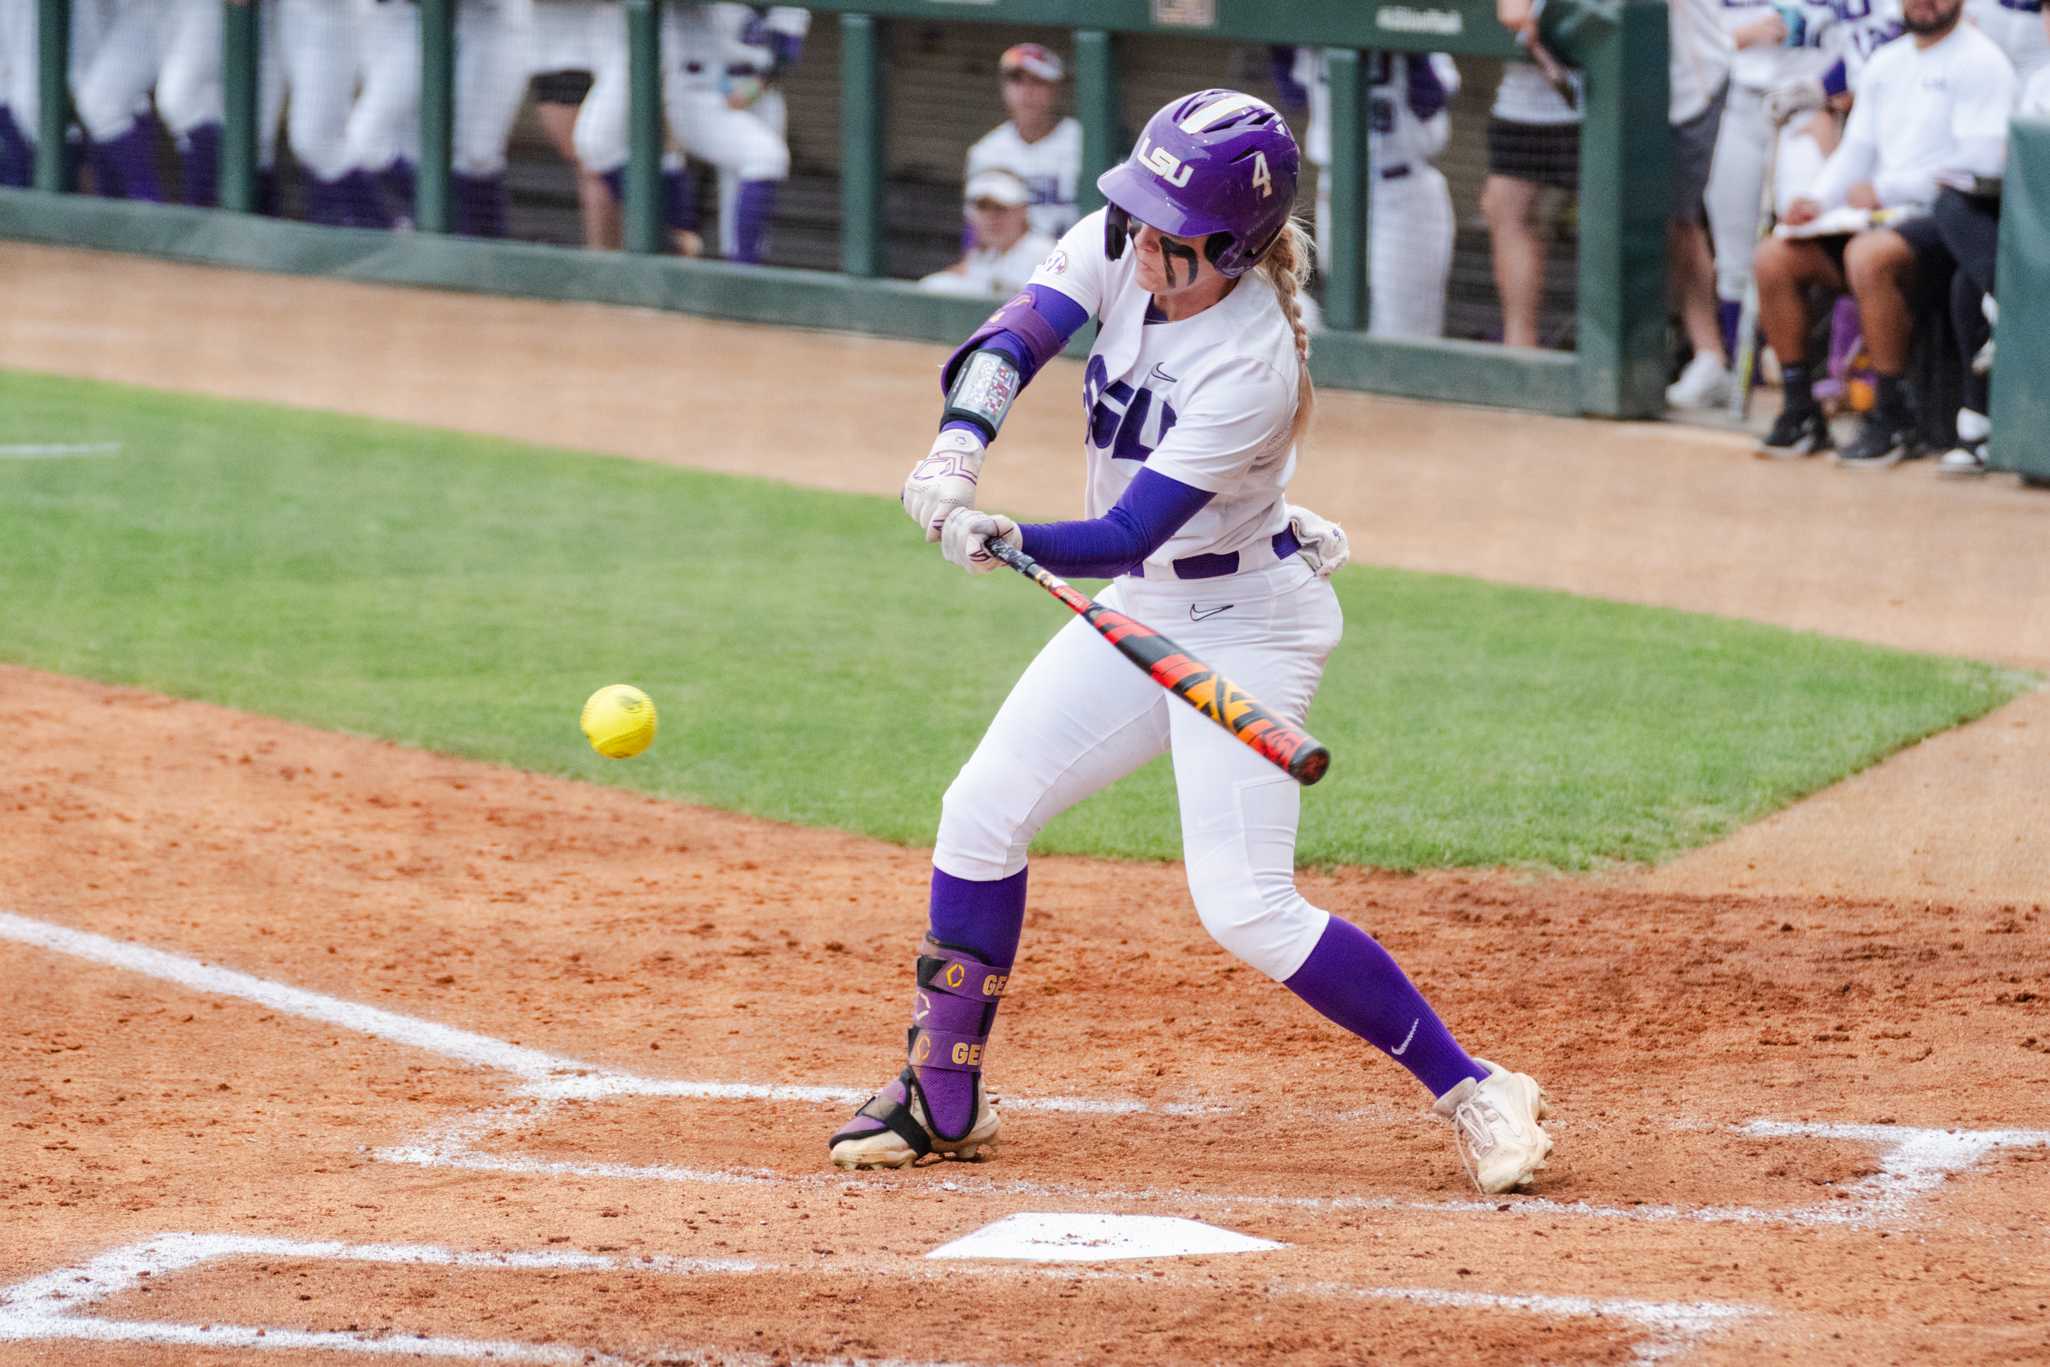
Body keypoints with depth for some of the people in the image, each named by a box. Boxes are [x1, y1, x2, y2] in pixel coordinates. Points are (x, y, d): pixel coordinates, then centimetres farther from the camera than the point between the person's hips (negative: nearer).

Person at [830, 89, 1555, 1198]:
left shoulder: (1252, 367, -30)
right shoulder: (1120, 245, -10)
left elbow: (1127, 535, -33)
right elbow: (1014, 339, -19)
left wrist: (1010, 542, -49)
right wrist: (958, 447, -38)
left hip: (1249, 626, -8)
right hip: (1143, 610, 8)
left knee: (1245, 907, -15)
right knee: (981, 813, 5)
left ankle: (1474, 1093, -6)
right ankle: (943, 1101, 19)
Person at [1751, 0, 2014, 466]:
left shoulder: (1980, 63, -4)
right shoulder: (1885, 64, 19)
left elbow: (1981, 162, -15)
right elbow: (1857, 150, 19)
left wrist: (1882, 190, -14)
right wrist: (1819, 200, -2)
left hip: (1946, 220, -8)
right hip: (1884, 217, 8)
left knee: (1868, 256, -37)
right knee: (1773, 258, -10)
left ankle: (1893, 420, -26)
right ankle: (1800, 413, -4)